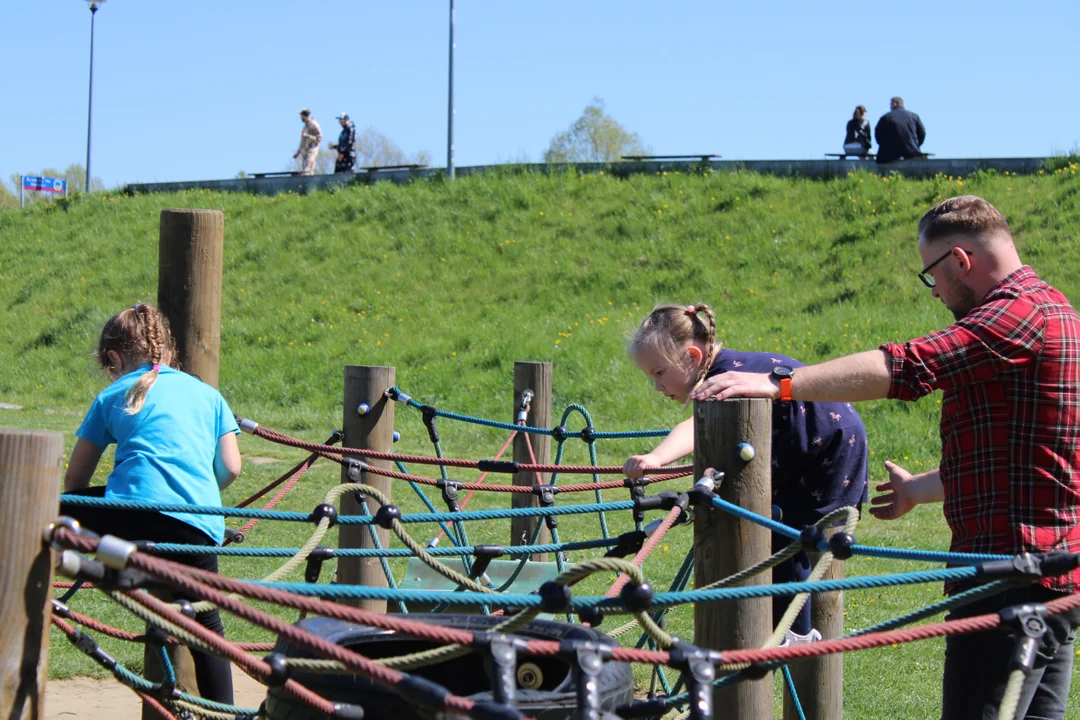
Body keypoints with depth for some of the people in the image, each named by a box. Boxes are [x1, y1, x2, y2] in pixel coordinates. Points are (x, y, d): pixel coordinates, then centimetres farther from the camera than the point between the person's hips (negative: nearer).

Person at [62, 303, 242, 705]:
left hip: (134, 510, -2)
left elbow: (74, 481, 21)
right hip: (198, 527, 2)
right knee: (206, 624, 18)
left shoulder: (113, 397, 21)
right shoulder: (208, 394, 26)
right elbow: (230, 468, 16)